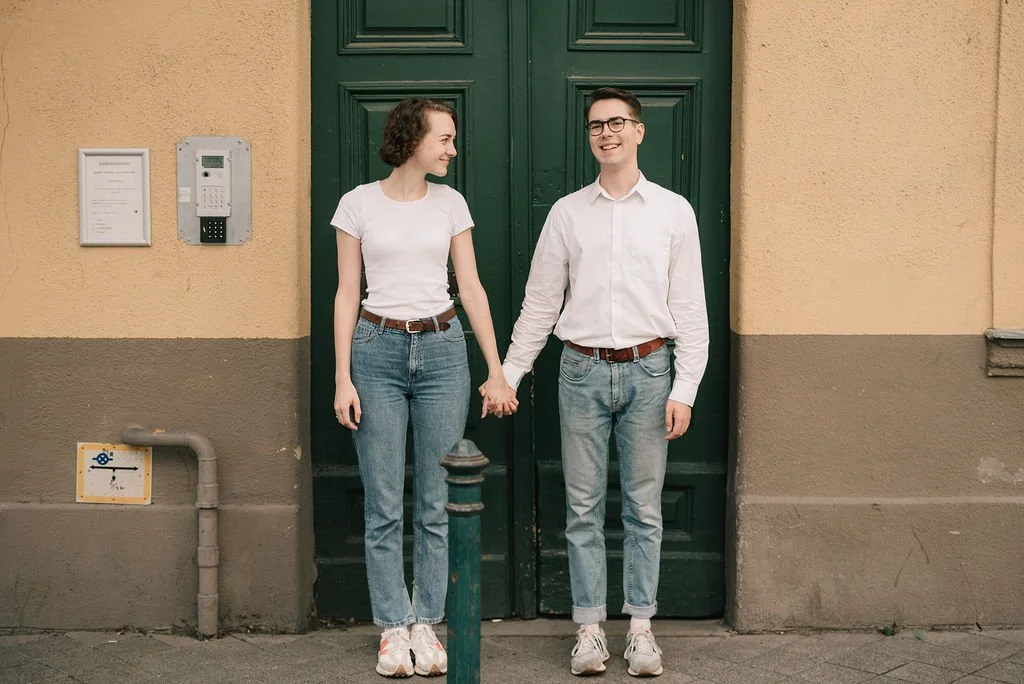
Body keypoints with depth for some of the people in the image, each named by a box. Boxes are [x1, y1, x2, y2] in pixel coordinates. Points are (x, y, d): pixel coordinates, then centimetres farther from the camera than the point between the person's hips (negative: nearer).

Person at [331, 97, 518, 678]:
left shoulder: (450, 203, 7)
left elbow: (471, 288, 7)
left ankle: (427, 625, 15)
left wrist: (497, 372, 2)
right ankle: (394, 629, 12)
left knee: (437, 501, 4)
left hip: (442, 349, 2)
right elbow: (347, 293, 2)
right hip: (378, 350, -2)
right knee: (384, 504, 1)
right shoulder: (359, 204, 1)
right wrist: (343, 379, -4)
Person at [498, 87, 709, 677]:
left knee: (645, 508, 5)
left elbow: (690, 308, 3)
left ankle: (642, 628, 14)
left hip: (647, 369, -1)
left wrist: (684, 389, -4)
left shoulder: (673, 211, 5)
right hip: (583, 370, 1)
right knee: (584, 508, 4)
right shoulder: (567, 213, 8)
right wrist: (509, 374, 8)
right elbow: (540, 304, 11)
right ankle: (591, 629, 13)